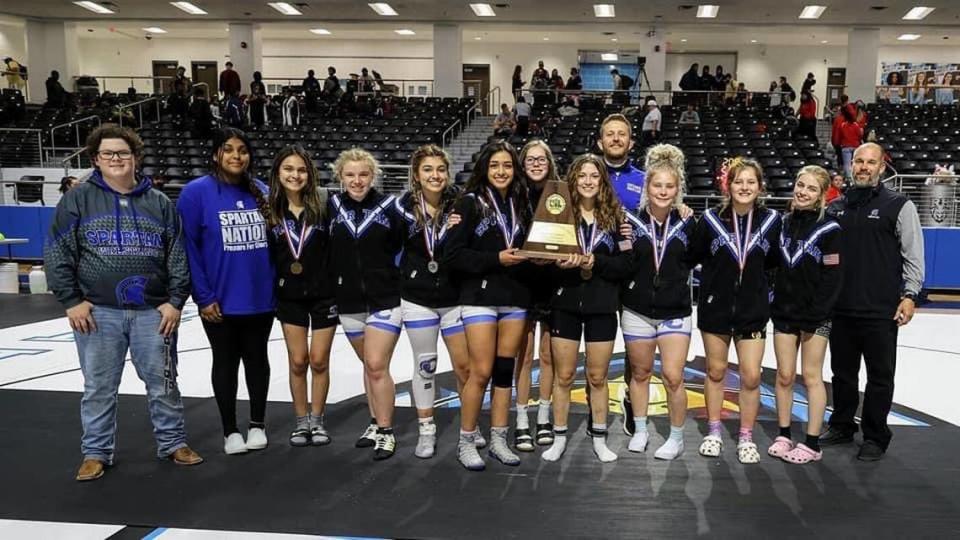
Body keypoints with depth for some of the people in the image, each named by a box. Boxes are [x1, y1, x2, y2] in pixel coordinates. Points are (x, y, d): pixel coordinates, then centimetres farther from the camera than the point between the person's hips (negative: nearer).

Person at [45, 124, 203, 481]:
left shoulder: (159, 203, 7)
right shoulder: (78, 199, 2)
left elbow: (177, 256, 6)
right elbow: (57, 254, 0)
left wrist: (176, 301, -1)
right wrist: (71, 301, -6)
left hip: (154, 311, 1)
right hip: (97, 312, -1)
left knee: (163, 382, 9)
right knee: (99, 387, 8)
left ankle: (173, 443, 24)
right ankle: (96, 452, 22)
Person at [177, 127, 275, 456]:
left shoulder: (261, 191, 3)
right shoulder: (197, 192, -9)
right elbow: (187, 247, -11)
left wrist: (275, 283, 2)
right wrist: (203, 296, -14)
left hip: (261, 298, 3)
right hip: (220, 301, -3)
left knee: (257, 360, 15)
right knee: (225, 363, 11)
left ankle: (257, 425, 31)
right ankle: (230, 431, 26)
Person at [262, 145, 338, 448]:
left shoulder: (323, 207, -7)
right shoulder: (269, 211, -2)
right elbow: (264, 254, 5)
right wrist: (271, 284, 0)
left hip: (323, 294, -1)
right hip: (289, 296, 2)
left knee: (319, 360, 6)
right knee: (297, 361, 8)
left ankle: (317, 420, 22)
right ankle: (300, 421, 23)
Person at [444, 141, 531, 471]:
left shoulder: (520, 205, 12)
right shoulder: (470, 202, -4)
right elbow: (453, 254, -10)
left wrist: (526, 258, -4)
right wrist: (495, 259, -17)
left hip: (515, 299, 5)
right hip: (480, 297, -5)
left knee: (505, 371, 8)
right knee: (481, 372, -5)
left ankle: (498, 440, 18)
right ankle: (466, 442, 10)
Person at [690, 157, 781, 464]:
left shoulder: (770, 220, -4)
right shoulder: (712, 219, -8)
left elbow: (773, 261, 8)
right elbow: (694, 256, 0)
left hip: (753, 309, 0)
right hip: (715, 307, 0)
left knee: (751, 376, 0)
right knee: (715, 371, 13)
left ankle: (746, 438, 19)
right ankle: (714, 433, 29)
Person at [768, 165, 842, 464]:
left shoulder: (829, 228, -8)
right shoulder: (784, 223, 7)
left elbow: (833, 277, -11)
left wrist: (816, 315, -15)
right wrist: (775, 306, 3)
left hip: (815, 315, -4)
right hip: (784, 312, 4)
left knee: (811, 376, 2)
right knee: (784, 375, 7)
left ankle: (812, 443, 11)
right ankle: (784, 436, 19)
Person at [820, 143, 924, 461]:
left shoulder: (899, 206, -2)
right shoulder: (836, 208, 10)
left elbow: (913, 256, -4)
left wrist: (909, 294, -11)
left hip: (881, 312, -4)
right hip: (840, 309, 4)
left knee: (880, 376, 5)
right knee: (842, 372, 14)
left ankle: (875, 438, 16)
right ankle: (842, 427, 28)